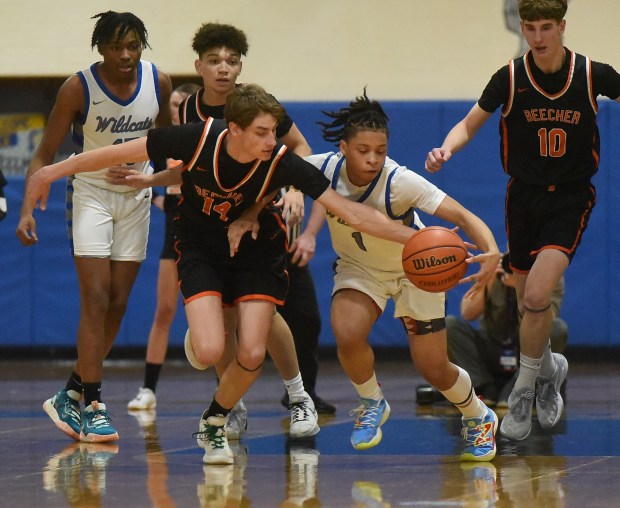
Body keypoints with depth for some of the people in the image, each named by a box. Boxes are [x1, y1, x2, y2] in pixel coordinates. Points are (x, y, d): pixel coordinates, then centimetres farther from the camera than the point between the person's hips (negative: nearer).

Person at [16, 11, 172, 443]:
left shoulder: (159, 83, -8)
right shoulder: (79, 88, -18)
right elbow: (45, 155, -14)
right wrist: (27, 210, -24)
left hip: (137, 197, 4)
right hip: (91, 193, -4)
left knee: (117, 305, 5)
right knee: (96, 301, -14)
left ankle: (71, 396, 17)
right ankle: (92, 407, -13)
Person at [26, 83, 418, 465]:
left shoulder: (281, 162, -28)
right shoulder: (197, 139, -29)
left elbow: (352, 213, -27)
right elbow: (119, 154, -16)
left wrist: (411, 237, -36)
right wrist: (54, 171, -8)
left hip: (256, 250, 1)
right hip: (201, 250, -1)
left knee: (252, 354, -12)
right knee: (210, 352, -19)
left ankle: (214, 423, 19)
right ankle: (201, 334, 23)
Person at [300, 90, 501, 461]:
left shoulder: (401, 182, -34)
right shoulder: (323, 168, -25)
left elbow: (461, 215, -40)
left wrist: (491, 250, -58)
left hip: (416, 269, -2)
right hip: (358, 267, 2)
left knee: (434, 369, -1)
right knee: (347, 336, -28)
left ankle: (479, 417, 33)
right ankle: (372, 403, 5)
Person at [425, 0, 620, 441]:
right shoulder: (510, 78, -7)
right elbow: (470, 124, 2)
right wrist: (446, 150, -18)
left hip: (571, 198, -2)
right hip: (524, 195, 2)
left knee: (537, 296, -19)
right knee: (528, 301, 10)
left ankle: (525, 390, -1)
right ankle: (549, 368, 39)